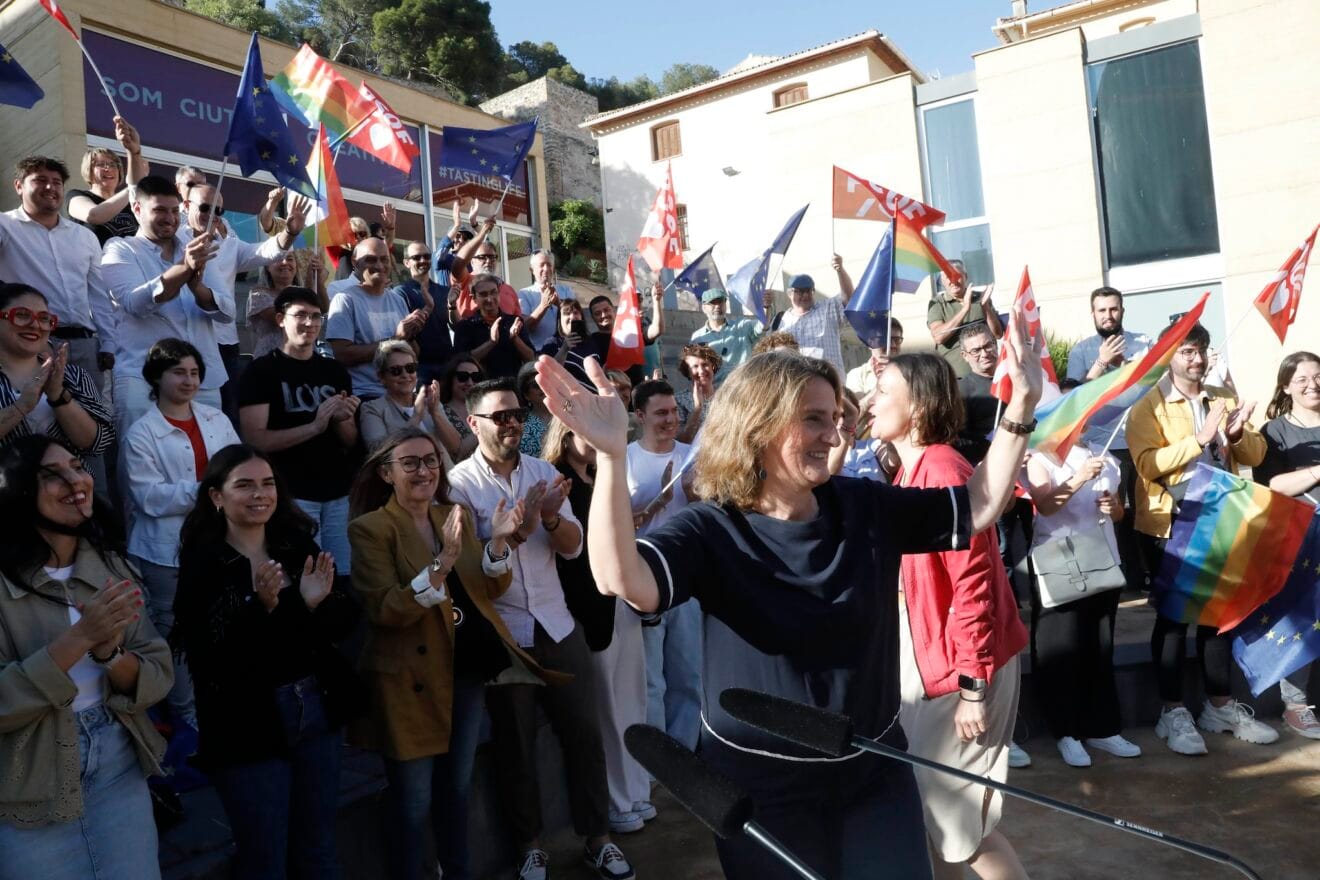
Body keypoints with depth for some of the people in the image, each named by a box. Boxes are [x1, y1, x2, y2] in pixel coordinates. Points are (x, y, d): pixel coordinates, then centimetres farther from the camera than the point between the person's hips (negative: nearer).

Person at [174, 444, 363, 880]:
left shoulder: (299, 544, 0)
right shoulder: (202, 564, -12)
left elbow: (345, 621, -1)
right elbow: (207, 661, -18)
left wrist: (316, 604, -21)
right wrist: (261, 608, -30)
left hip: (318, 712, 4)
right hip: (249, 728, -4)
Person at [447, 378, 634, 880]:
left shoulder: (544, 472, 3)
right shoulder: (458, 483, -8)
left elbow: (573, 546, -3)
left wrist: (549, 518, -24)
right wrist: (516, 530, -30)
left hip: (557, 625, 4)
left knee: (584, 733, 9)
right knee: (514, 743, 12)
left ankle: (597, 839, 26)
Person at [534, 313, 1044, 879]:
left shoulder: (866, 508, -4)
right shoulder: (712, 530, -18)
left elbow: (977, 508, 2)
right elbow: (622, 582, -36)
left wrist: (1020, 411, -8)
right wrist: (612, 455, -48)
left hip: (875, 767, 4)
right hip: (760, 783, -4)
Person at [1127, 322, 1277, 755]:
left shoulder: (1224, 398, 11)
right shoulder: (1147, 406, -6)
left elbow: (1256, 454, 6)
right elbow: (1149, 465, -19)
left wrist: (1238, 433, -14)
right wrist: (1200, 437, -27)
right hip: (1170, 526, -5)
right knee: (1173, 615, 2)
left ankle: (1220, 705, 25)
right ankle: (1173, 711, 11)